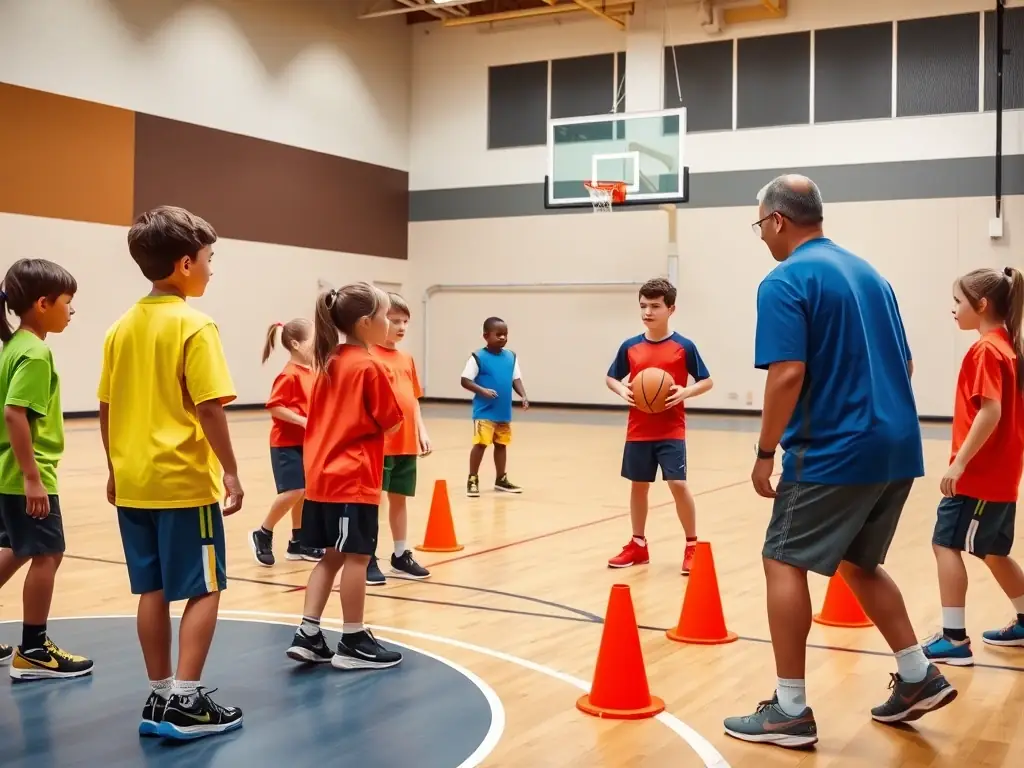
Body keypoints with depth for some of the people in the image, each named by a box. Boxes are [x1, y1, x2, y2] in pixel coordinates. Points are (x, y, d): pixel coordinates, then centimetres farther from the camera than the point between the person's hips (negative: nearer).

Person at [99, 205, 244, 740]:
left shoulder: (122, 327, 8)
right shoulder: (193, 327, -13)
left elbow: (105, 408, 11)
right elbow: (208, 408, -18)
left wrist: (114, 469, 20)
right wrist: (230, 471, -11)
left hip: (134, 482, 7)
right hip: (184, 481, -7)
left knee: (153, 590, 13)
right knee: (203, 590, 3)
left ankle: (160, 697, 19)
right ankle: (183, 703, 1)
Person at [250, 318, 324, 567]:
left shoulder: (310, 373, 10)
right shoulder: (289, 375, -16)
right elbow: (274, 406, -21)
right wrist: (303, 421, -23)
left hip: (305, 442, 9)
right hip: (287, 442, -9)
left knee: (305, 491, 10)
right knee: (294, 491, -14)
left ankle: (297, 543, 20)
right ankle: (262, 534, 3)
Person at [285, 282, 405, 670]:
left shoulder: (329, 363, 11)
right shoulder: (370, 367, -13)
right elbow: (391, 423, -8)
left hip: (322, 476, 8)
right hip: (354, 478, -8)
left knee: (332, 557, 14)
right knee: (356, 557, 2)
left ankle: (307, 635, 13)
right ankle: (353, 643, 10)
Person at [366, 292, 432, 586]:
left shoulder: (407, 359, 12)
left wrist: (422, 431, 12)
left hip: (407, 443, 7)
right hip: (380, 443, -7)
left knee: (400, 498, 15)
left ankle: (401, 556, 26)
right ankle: (368, 559, 12)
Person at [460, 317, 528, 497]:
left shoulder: (511, 357, 7)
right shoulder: (478, 357, -9)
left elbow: (516, 379, 10)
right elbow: (465, 381, -10)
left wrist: (523, 396, -6)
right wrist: (483, 391, -24)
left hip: (504, 411, 6)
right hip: (484, 411, -6)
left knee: (501, 444, 15)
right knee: (480, 443, -9)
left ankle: (501, 479, 27)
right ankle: (473, 480, 3)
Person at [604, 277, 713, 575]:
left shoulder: (684, 347, -6)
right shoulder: (630, 347, 3)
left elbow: (707, 381, 0)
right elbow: (611, 377, 14)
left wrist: (685, 392, -19)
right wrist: (622, 390, -8)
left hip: (671, 432, -4)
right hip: (638, 431, 4)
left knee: (678, 484, -11)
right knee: (638, 485, 12)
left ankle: (692, 546, 6)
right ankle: (638, 545, 27)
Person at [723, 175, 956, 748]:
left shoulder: (785, 282, -10)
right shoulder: (869, 273, 15)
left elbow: (788, 375, -20)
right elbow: (904, 365, 18)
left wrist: (766, 453, -12)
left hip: (832, 451, -8)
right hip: (896, 447, 8)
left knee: (784, 564, 2)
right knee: (858, 563, 22)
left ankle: (791, 711, 3)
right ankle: (919, 677, 25)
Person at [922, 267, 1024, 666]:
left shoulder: (985, 350, -15)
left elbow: (990, 412, -24)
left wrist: (959, 462, -23)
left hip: (979, 474, -10)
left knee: (946, 544, -6)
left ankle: (955, 639, -7)